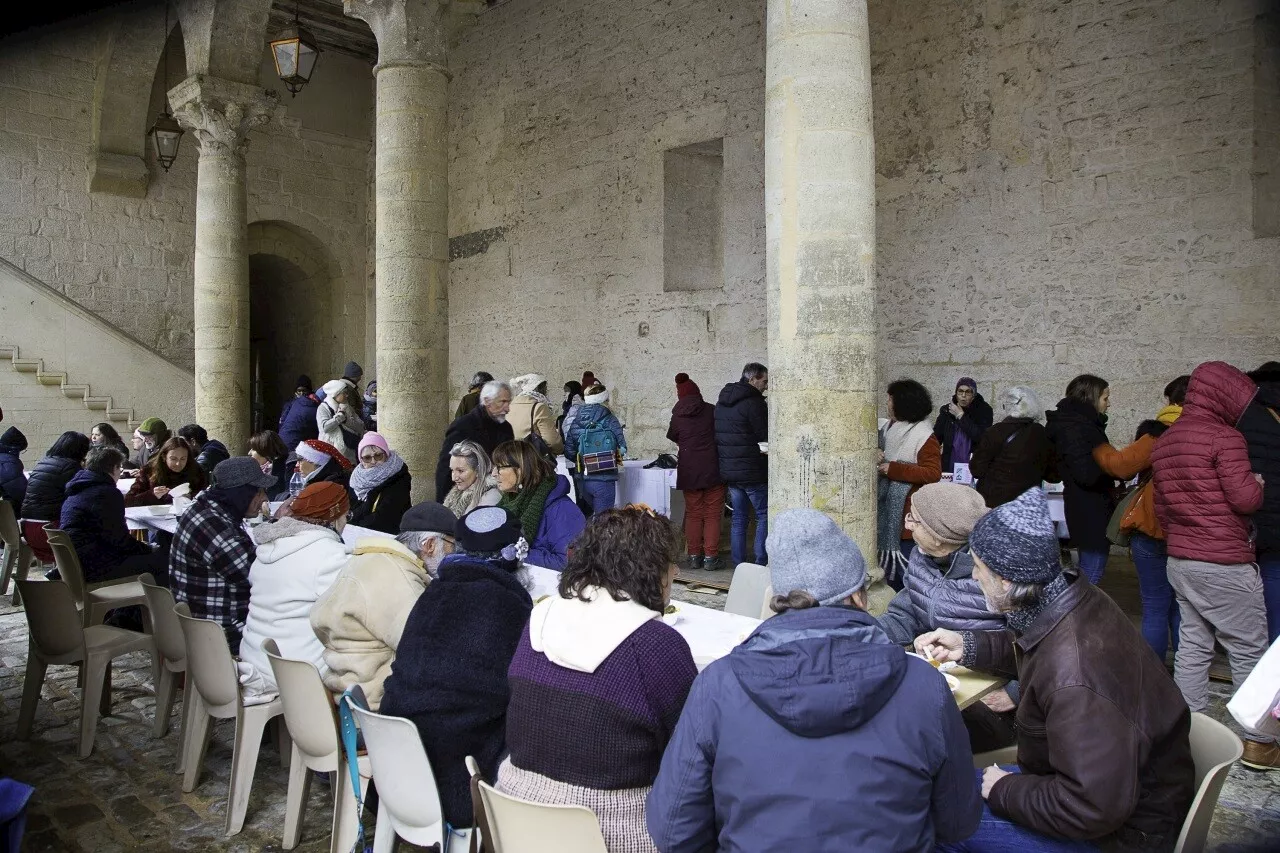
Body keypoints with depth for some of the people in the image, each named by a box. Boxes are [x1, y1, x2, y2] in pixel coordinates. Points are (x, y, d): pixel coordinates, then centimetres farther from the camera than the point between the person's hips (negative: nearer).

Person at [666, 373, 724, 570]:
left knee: (693, 514, 10)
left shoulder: (677, 416, 0)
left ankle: (694, 556, 11)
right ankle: (710, 557, 3)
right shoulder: (711, 411, -3)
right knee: (712, 514, 4)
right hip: (712, 469, -1)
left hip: (689, 471, 1)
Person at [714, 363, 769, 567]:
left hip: (728, 471, 8)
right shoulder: (754, 402, -15)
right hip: (752, 472, -8)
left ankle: (738, 563, 15)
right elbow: (766, 437, -13)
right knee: (764, 515, 2)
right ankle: (761, 562, 0)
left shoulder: (722, 402, 12)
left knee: (738, 518, 13)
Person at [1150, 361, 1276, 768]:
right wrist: (1258, 484, 1)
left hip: (1179, 561, 8)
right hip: (1225, 565, -7)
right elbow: (1245, 499, -19)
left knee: (1192, 647, 13)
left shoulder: (1164, 441, 11)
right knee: (1249, 652, 4)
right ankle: (1257, 743, 13)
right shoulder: (1225, 438, -14)